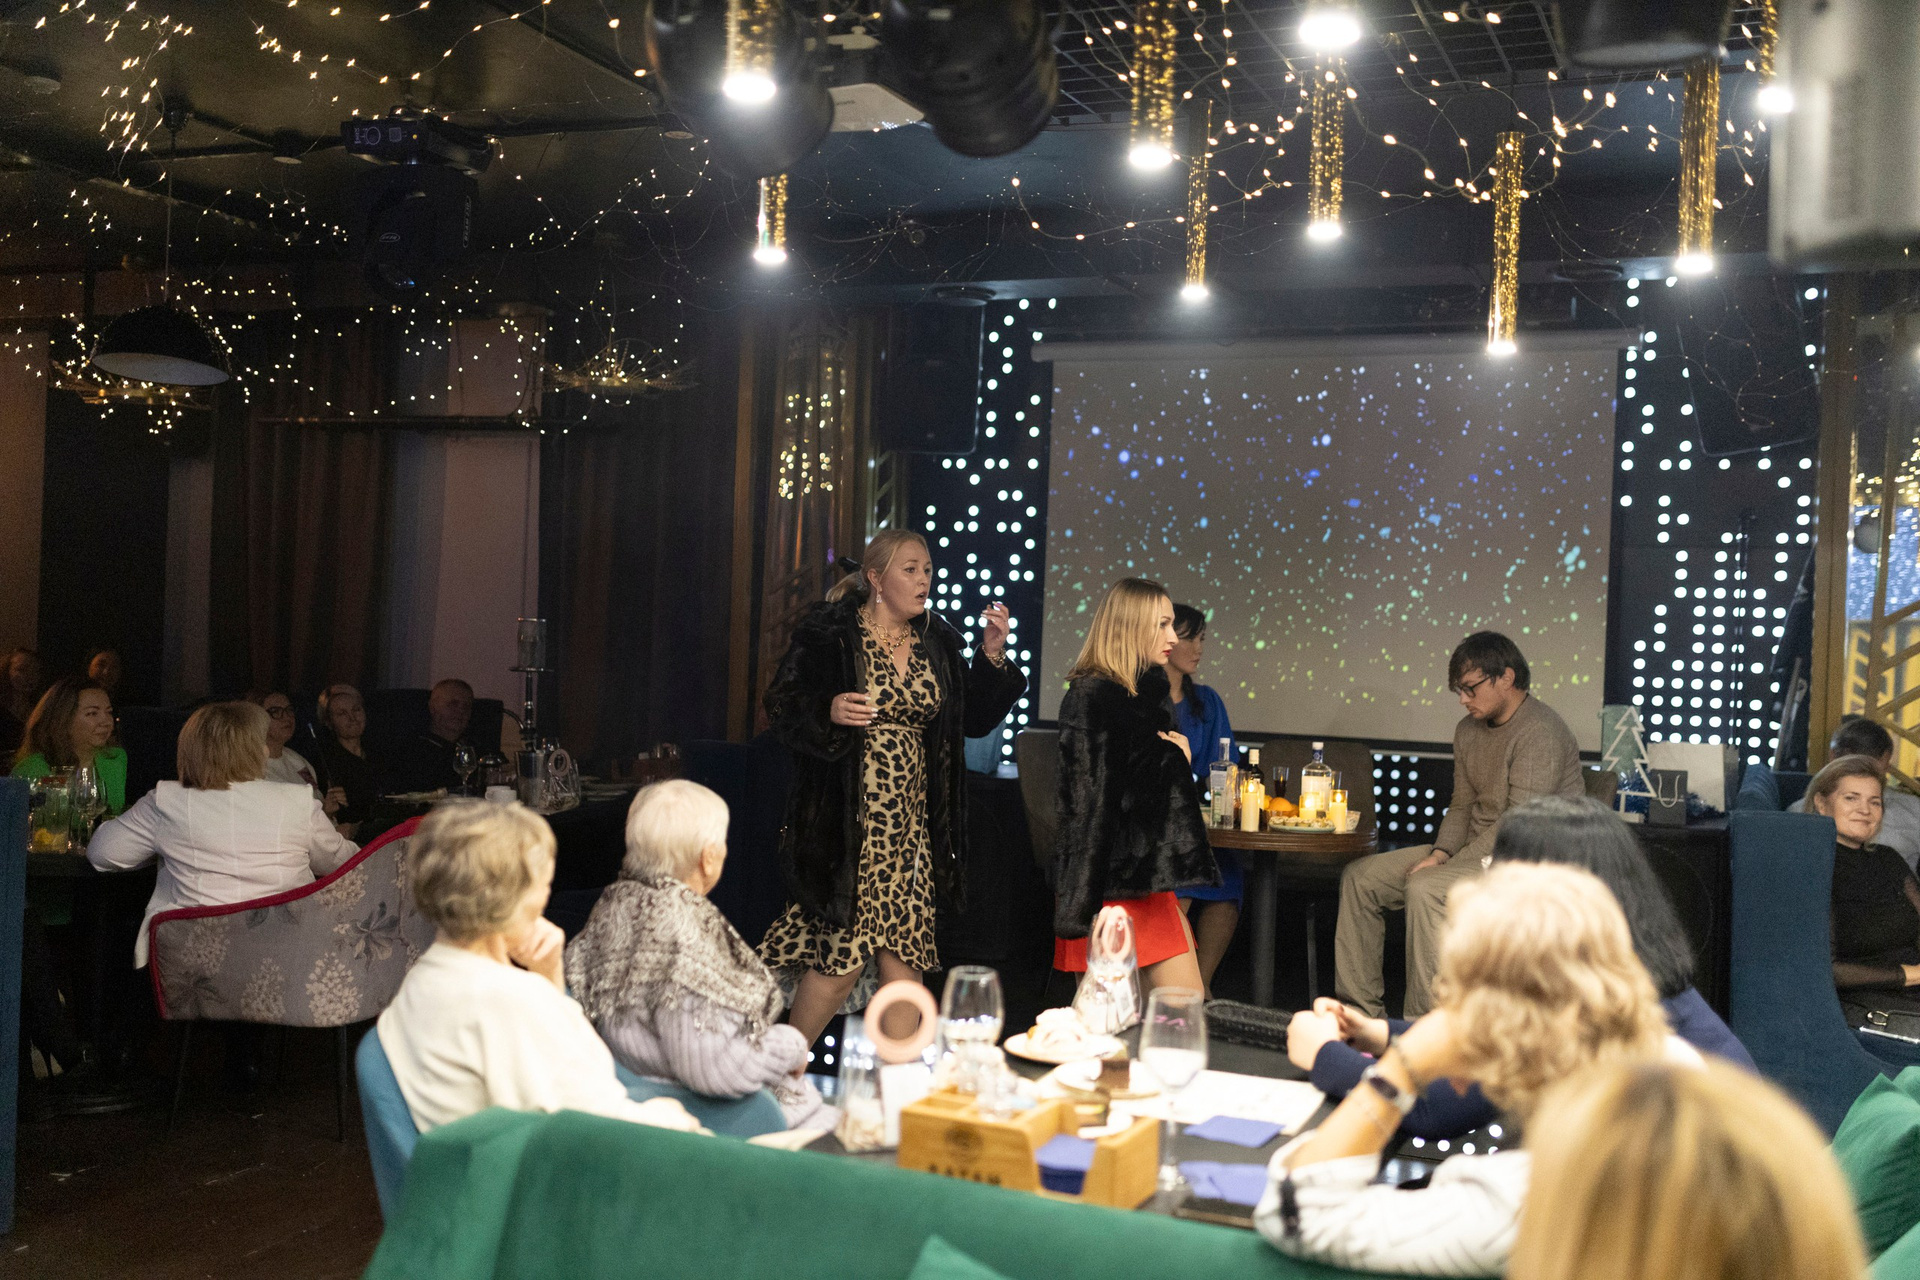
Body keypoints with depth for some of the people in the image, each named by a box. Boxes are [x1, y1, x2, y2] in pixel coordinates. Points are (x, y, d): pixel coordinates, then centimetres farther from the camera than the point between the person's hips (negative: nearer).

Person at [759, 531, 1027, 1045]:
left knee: (901, 954, 4)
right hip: (847, 823, -5)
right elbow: (782, 705, -5)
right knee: (843, 954, -5)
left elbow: (975, 720, 13)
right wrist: (829, 712, -24)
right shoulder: (830, 633, -4)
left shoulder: (936, 642, 11)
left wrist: (993, 655, 1)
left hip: (910, 825, 5)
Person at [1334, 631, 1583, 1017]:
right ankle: (1360, 1011, 2)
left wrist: (1450, 865, -22)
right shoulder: (1468, 729, 11)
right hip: (1476, 851, 10)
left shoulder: (1540, 732, -18)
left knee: (1425, 890, -34)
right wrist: (1440, 852, -5)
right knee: (1359, 876, 0)